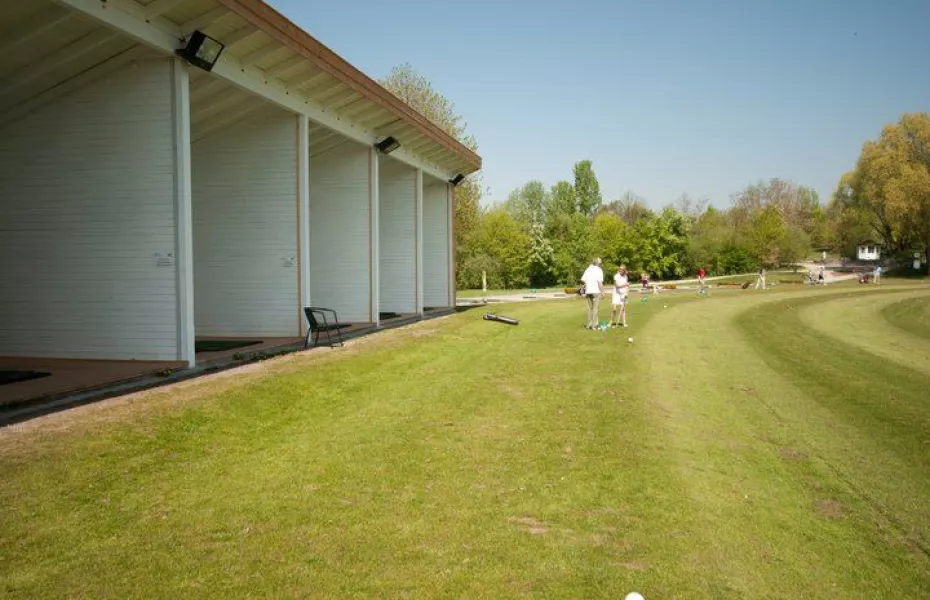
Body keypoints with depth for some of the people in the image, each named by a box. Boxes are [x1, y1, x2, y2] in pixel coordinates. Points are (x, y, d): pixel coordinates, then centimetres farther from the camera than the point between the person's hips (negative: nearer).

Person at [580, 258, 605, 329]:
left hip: (588, 291, 5)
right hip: (596, 291, -5)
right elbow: (600, 282, -15)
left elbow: (582, 280, 5)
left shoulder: (588, 269, 9)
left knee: (590, 308, 13)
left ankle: (589, 324, 15)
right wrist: (602, 292, -11)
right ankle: (594, 325, -2)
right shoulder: (599, 270, -8)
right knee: (595, 308, -1)